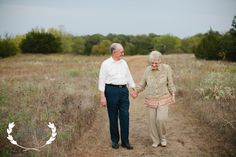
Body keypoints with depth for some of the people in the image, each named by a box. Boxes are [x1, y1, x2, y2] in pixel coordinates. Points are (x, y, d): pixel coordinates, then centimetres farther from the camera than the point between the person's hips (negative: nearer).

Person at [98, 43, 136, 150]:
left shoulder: (124, 63, 11)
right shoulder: (106, 64, -4)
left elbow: (129, 77, 18)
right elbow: (101, 80, -5)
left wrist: (134, 88, 14)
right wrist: (102, 97, -9)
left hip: (124, 90, 4)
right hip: (112, 90, -4)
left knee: (125, 116, 1)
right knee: (113, 117, 5)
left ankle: (125, 141, 10)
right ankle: (114, 141, 20)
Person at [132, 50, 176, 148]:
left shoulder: (166, 68, -11)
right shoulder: (148, 70, -4)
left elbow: (170, 83, -3)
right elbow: (142, 84, 2)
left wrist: (173, 96, -11)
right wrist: (136, 91, -15)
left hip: (163, 99, -2)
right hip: (151, 99, 3)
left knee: (161, 119, -15)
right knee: (153, 120, 3)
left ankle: (162, 137, 13)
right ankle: (156, 141, 21)